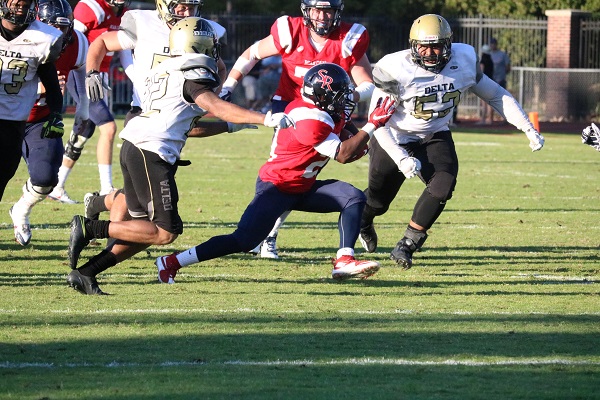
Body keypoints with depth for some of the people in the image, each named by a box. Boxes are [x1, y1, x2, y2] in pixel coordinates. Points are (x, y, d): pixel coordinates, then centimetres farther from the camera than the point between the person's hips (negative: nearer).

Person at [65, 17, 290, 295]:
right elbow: (217, 107, -19)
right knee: (165, 232, -6)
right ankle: (90, 228, -9)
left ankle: (84, 273, 10)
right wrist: (265, 119, -24)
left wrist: (229, 126, 26)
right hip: (152, 154, -9)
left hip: (131, 148, 9)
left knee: (146, 229, 14)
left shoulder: (162, 72, 23)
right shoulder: (192, 76, -4)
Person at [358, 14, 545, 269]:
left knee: (443, 186, -24)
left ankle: (407, 246, -9)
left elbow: (496, 95, -3)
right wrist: (401, 159, -32)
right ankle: (361, 221, 53)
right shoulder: (395, 71, -28)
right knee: (378, 200, 14)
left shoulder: (464, 62, -16)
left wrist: (528, 129, -6)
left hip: (435, 136, 3)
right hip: (394, 140, -3)